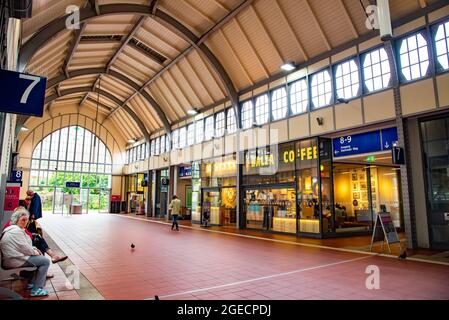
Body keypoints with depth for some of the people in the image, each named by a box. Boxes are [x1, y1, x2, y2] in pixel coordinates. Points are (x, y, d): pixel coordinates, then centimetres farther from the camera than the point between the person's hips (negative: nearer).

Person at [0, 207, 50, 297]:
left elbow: (24, 245, 21)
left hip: (16, 256, 11)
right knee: (45, 261, -11)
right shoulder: (16, 231, -22)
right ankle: (36, 289, -6)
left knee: (41, 257, 20)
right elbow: (25, 248, -22)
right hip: (16, 260, -11)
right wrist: (35, 252, -5)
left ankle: (32, 283, 22)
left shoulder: (16, 229, 13)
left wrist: (34, 249, 8)